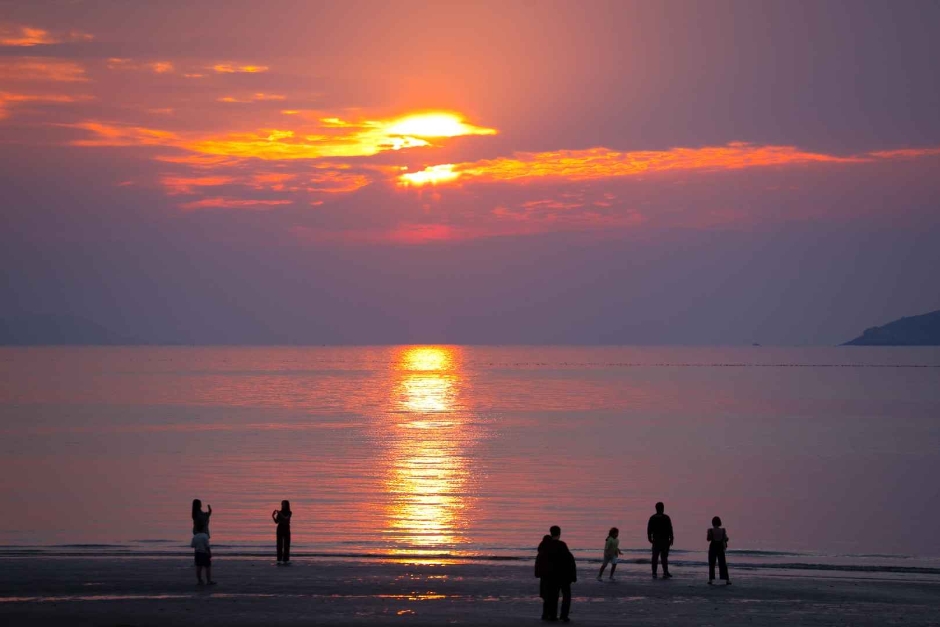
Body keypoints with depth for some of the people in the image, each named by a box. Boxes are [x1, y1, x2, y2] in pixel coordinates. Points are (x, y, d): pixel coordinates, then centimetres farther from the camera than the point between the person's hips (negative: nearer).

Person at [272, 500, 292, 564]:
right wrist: (273, 516, -12)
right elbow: (276, 521, 3)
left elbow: (286, 518, -19)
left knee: (286, 545, -4)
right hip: (280, 529, 2)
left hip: (286, 530, -2)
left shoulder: (289, 513, -1)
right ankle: (279, 560, -2)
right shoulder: (280, 512, 6)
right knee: (279, 545, -2)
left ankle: (286, 560, -4)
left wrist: (280, 514, -24)